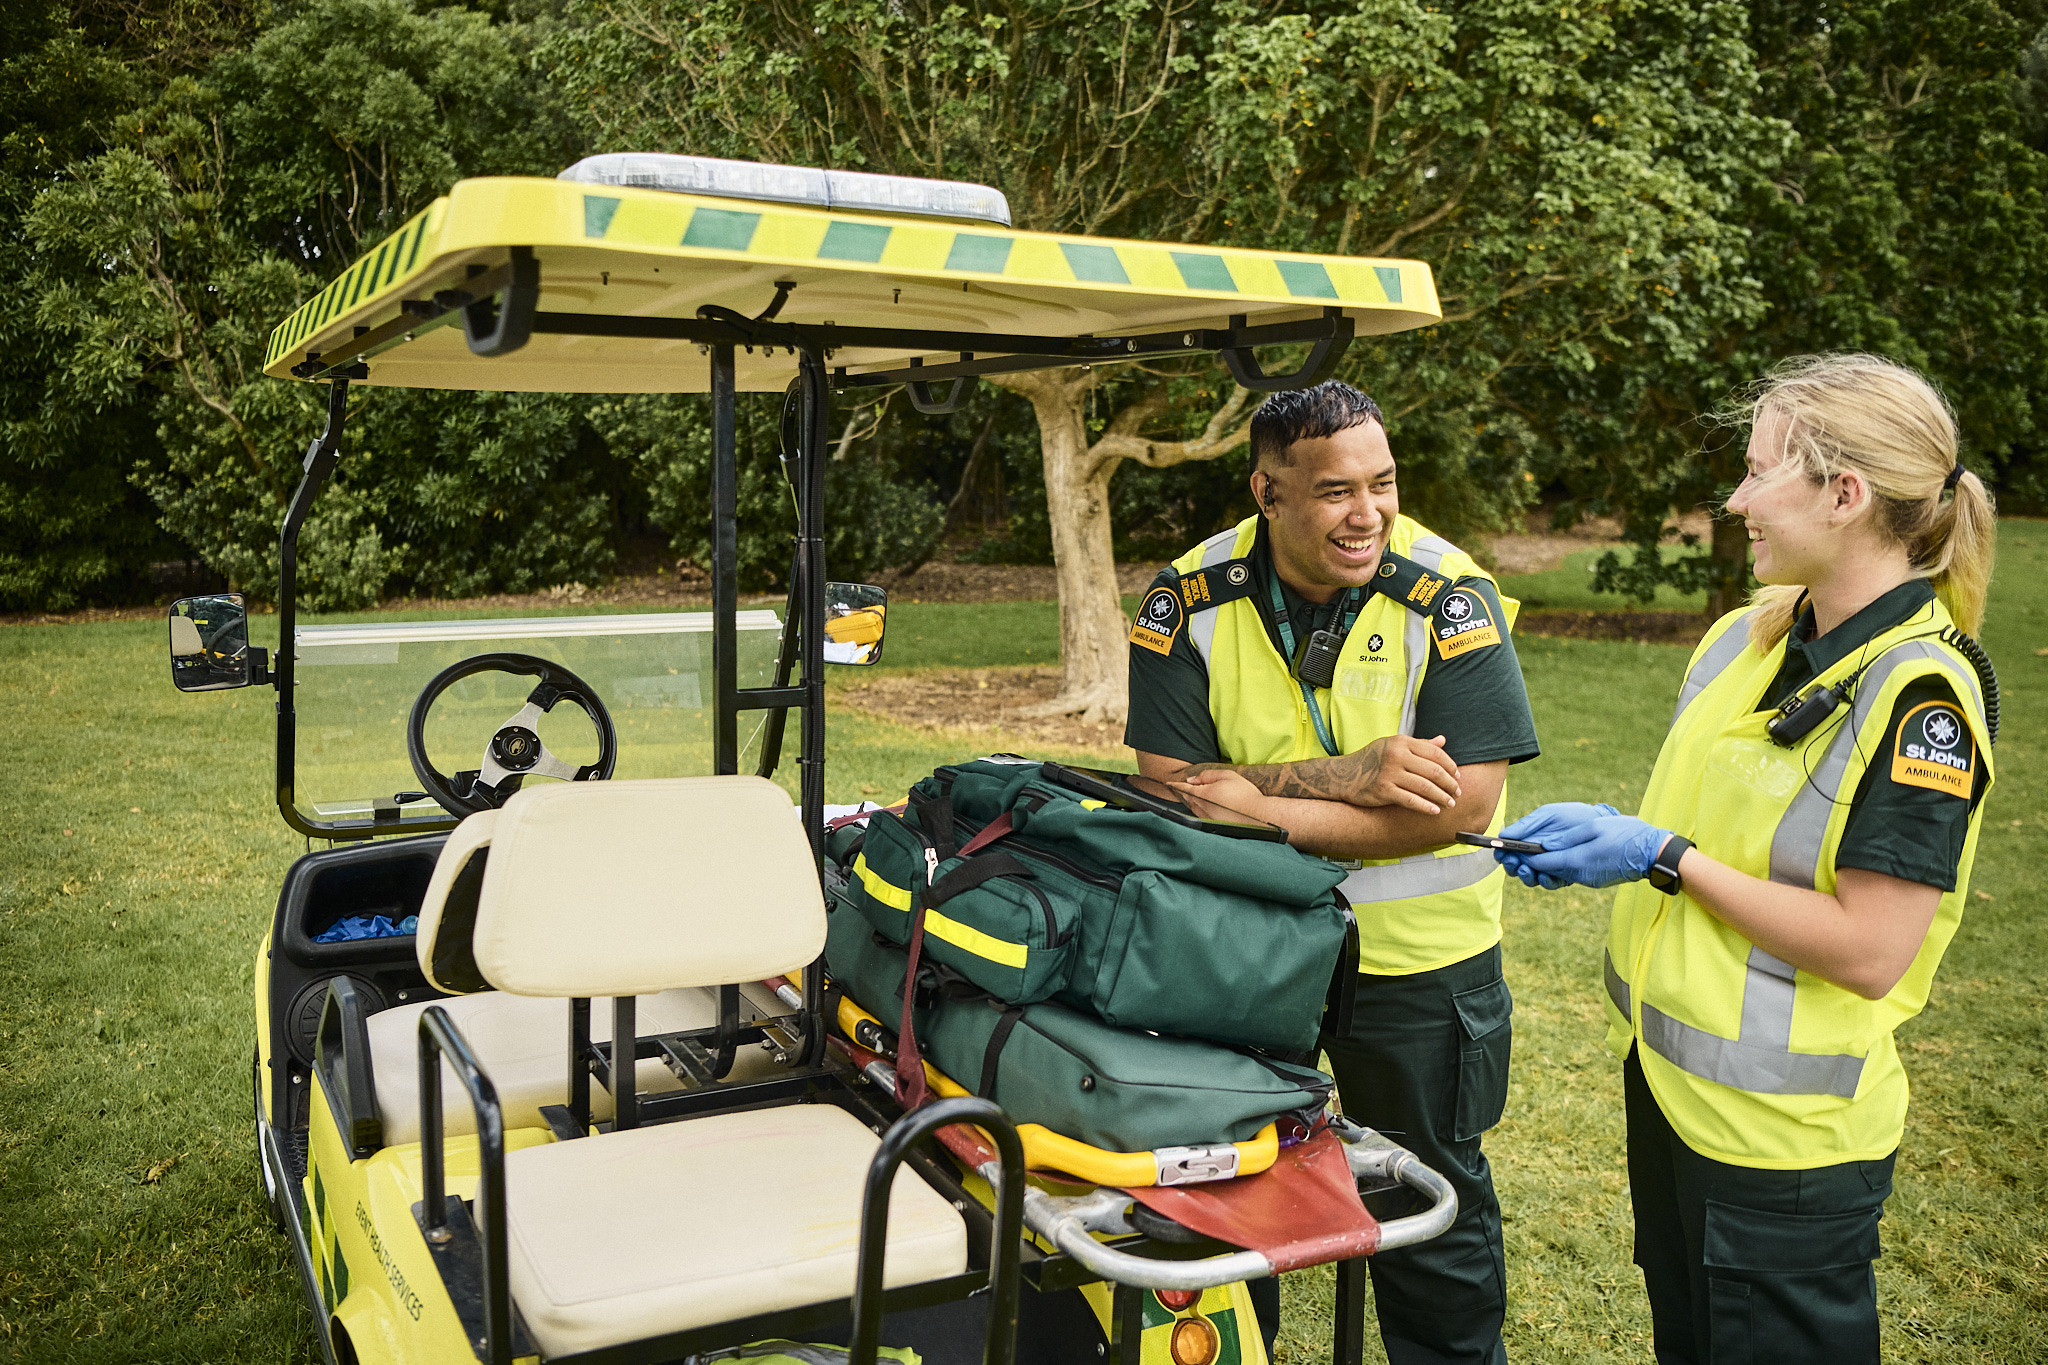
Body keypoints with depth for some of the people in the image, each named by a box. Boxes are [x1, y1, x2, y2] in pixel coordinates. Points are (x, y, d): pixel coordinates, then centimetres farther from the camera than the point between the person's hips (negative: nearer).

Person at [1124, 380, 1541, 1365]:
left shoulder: (1448, 599, -17)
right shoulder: (1191, 601, -13)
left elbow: (1463, 803, -23)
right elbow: (1173, 792, -16)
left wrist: (1271, 805, -25)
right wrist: (1342, 778, -28)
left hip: (1417, 955, -2)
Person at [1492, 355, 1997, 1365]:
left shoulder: (1920, 695, -22)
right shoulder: (1753, 635, 3)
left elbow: (1869, 952, -24)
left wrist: (1665, 857, -21)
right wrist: (1609, 831, 0)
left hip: (1782, 1128, -8)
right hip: (1670, 1072, 8)